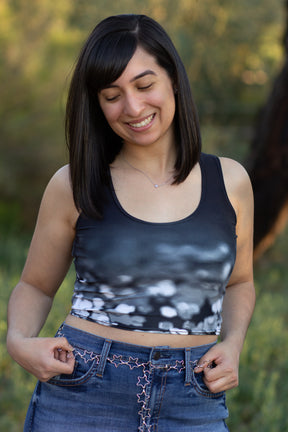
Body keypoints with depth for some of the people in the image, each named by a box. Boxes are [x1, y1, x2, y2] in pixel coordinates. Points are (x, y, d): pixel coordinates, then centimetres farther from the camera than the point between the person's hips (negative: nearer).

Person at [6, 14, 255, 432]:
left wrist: (232, 343, -1)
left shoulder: (230, 181, 4)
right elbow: (35, 286, 10)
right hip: (84, 393, -1)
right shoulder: (73, 186, -1)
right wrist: (19, 341, -9)